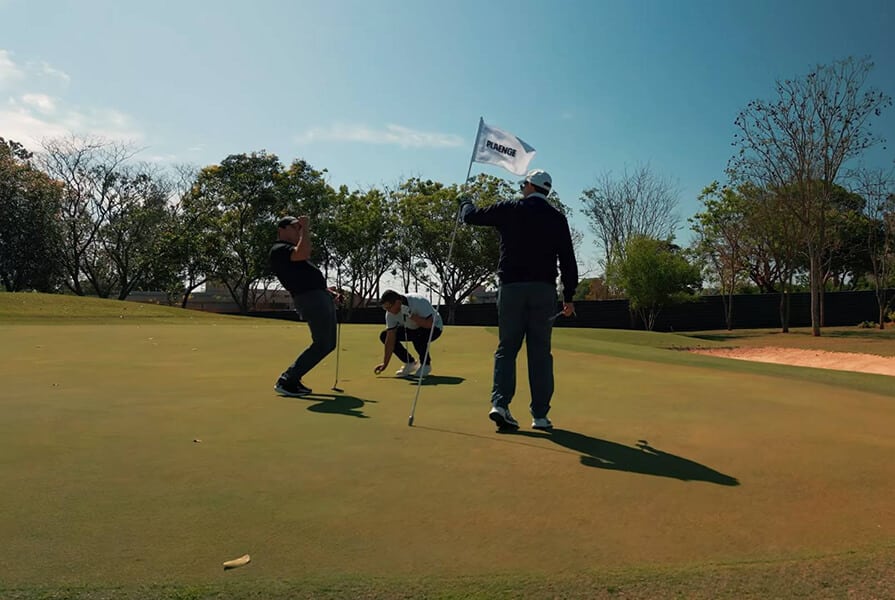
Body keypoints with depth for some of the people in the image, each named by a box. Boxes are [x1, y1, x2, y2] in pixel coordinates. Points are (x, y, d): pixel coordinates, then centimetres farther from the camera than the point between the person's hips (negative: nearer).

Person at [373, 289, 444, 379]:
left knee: (418, 335, -39)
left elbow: (430, 324, -40)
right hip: (411, 329, 6)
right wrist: (385, 364, -17)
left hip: (434, 328, -6)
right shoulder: (391, 313, -17)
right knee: (384, 336, -10)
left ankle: (426, 365, -10)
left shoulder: (419, 302, -33)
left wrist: (410, 315, -44)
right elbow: (390, 339, -15)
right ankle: (410, 363, 4)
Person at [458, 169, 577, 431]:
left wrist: (466, 201, 34)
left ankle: (499, 403, -9)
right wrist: (568, 296, 11)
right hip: (544, 289, 1)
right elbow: (568, 261, 5)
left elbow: (470, 216, 12)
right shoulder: (557, 218, 8)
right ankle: (540, 415, 6)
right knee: (540, 352, 4)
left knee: (506, 347, 6)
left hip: (511, 287, 0)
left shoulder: (509, 209, 4)